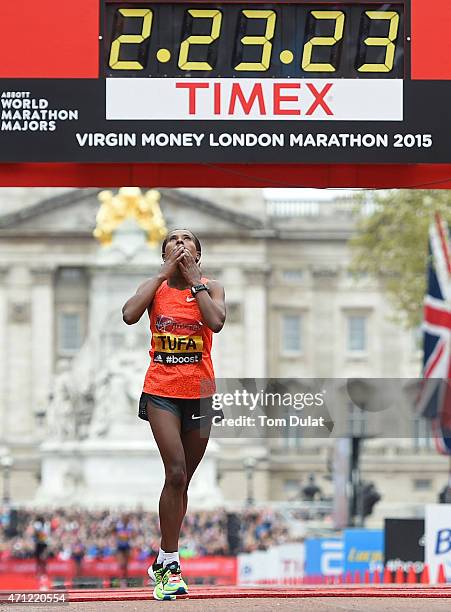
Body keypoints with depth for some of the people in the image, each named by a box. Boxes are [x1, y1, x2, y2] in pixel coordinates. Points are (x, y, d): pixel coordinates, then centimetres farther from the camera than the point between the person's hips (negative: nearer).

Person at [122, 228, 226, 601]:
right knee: (176, 472, -18)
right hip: (161, 390, -2)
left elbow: (216, 322, -16)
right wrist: (164, 273, -10)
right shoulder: (155, 287, 5)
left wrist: (194, 280, -9)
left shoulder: (211, 288, 5)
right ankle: (170, 564, -15)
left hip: (199, 391, 2)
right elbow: (129, 315, -16)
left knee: (181, 480, 9)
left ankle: (164, 562, 21)